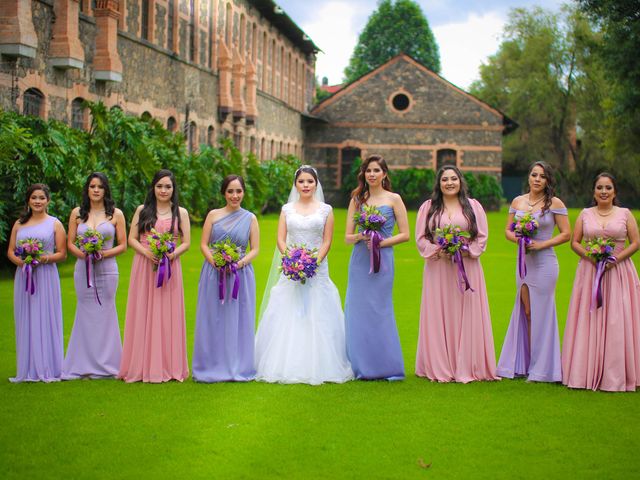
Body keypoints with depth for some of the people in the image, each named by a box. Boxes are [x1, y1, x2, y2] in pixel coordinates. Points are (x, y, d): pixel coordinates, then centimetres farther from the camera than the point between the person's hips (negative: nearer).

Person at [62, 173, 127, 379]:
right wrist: (83, 254, -12)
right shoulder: (77, 213, 9)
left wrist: (103, 254, -13)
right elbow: (70, 243, 8)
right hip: (83, 269, 2)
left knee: (105, 314, 0)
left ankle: (105, 365, 8)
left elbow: (123, 245, 2)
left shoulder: (115, 214, 4)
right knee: (86, 314, 3)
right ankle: (85, 365, 9)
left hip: (107, 268, -2)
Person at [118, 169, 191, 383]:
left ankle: (168, 366, 7)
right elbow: (132, 239, 4)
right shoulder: (142, 210, 8)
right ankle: (142, 367, 4)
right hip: (144, 267, 0)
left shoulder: (180, 213, 9)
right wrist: (147, 252, -14)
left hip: (169, 267, 0)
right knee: (143, 315, 0)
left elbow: (186, 242, 4)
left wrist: (173, 254, -15)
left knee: (168, 315, 0)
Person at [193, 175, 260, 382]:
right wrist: (216, 262, -14)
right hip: (213, 274, 0)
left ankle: (237, 368, 9)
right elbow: (203, 244, 3)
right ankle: (212, 367, 9)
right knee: (213, 320, 1)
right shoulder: (213, 215, 8)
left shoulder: (250, 218, 8)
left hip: (241, 275, 0)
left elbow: (255, 249, 4)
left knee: (238, 320, 1)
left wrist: (240, 263, -14)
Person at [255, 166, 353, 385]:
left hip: (317, 270, -1)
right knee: (287, 319, -2)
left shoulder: (325, 210, 6)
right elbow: (281, 240, 4)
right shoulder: (287, 209, 10)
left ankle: (318, 368, 2)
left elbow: (327, 241, 1)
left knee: (317, 318, -3)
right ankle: (287, 366, 2)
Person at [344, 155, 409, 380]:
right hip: (359, 261, 3)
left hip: (382, 260, -3)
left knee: (379, 310, -4)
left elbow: (405, 234, 0)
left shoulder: (393, 199, 3)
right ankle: (363, 367, 9)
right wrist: (361, 237, -12)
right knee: (357, 309, 1)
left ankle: (384, 367, 5)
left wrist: (381, 242, -12)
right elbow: (347, 236, 9)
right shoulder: (357, 200, 11)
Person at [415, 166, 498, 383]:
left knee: (466, 316, 0)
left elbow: (482, 237, 4)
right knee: (439, 317, 0)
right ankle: (440, 368, 6)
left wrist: (466, 251, -12)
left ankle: (466, 367, 6)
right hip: (437, 269, 0)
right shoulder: (428, 207, 8)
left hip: (467, 268, 0)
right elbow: (420, 238, 3)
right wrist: (437, 251, -13)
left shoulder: (473, 206, 8)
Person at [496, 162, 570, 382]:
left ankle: (541, 368, 10)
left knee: (540, 312, 0)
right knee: (525, 311, 9)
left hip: (544, 262, -4)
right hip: (523, 262, 5)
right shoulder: (517, 201, 9)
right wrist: (518, 239, -8)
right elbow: (508, 230, 14)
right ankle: (525, 364, 18)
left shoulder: (555, 203, -4)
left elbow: (566, 234, -5)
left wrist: (541, 244, -14)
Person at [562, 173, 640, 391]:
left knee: (617, 322, -4)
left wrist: (616, 259, -11)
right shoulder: (585, 214, 9)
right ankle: (587, 373, 4)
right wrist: (589, 256, -10)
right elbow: (574, 242, 8)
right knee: (588, 322, -1)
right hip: (590, 271, 1)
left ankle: (615, 376, 2)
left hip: (618, 272, -1)